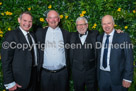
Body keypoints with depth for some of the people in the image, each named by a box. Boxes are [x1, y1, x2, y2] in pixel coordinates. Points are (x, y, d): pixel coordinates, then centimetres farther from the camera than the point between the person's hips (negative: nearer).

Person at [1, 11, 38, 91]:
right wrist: (9, 83, -17)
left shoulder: (32, 35, 10)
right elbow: (6, 60, -15)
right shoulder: (11, 35, -12)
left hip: (34, 77, 7)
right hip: (20, 79, -6)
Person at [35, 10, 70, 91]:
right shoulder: (40, 32, 3)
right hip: (45, 73, 0)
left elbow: (68, 52, 9)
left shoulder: (66, 33, 5)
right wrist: (37, 69, 2)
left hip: (62, 73, 1)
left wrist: (67, 68, 5)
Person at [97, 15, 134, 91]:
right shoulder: (99, 37, 7)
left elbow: (129, 58, -11)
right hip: (102, 75, 4)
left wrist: (127, 78, -14)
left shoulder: (123, 36, -8)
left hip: (118, 76, -4)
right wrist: (98, 74, 8)